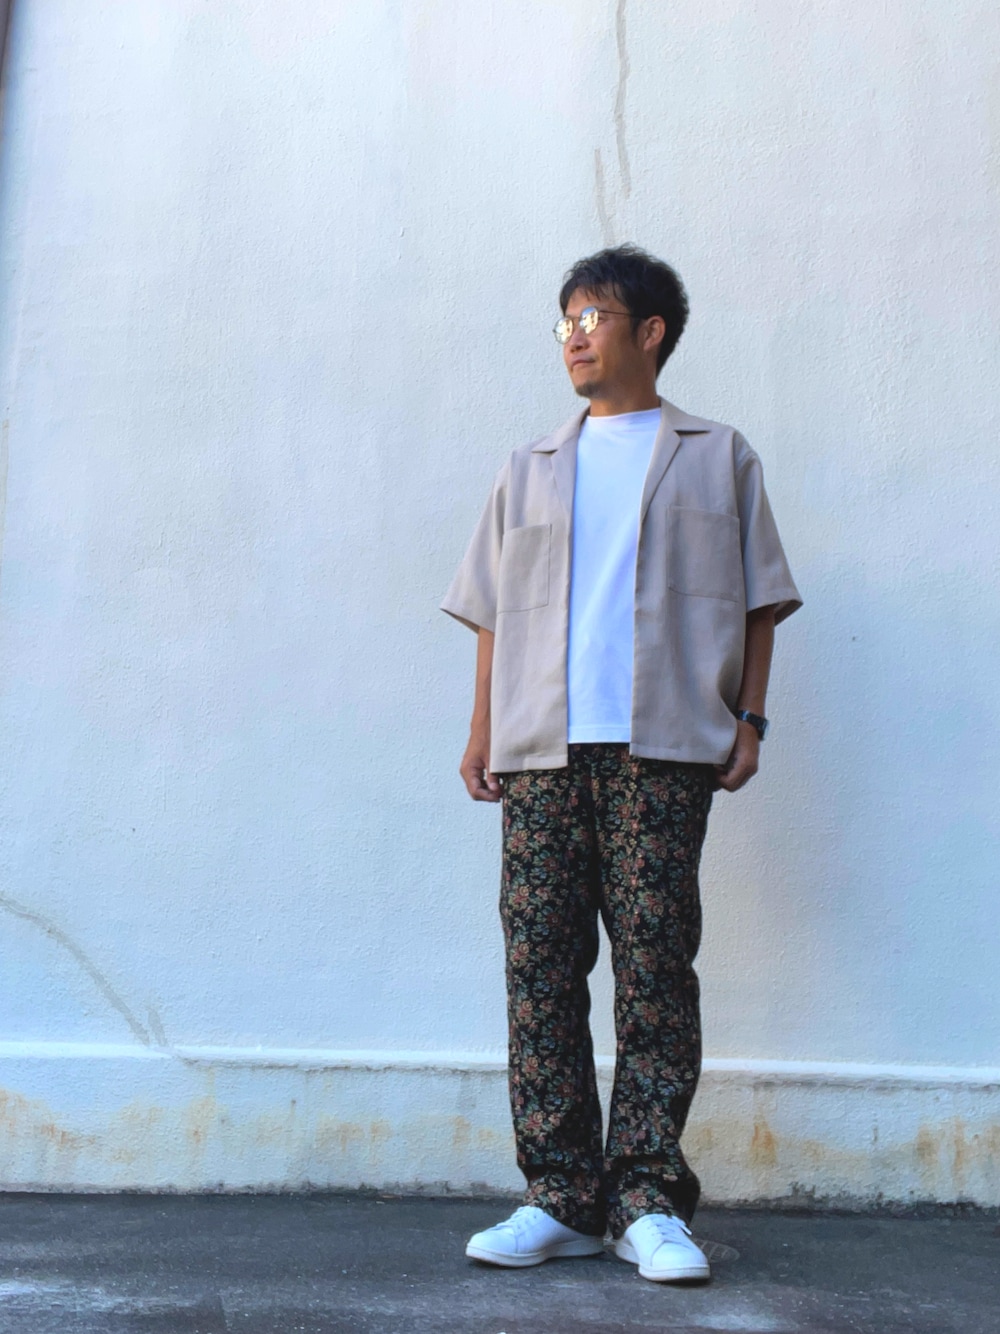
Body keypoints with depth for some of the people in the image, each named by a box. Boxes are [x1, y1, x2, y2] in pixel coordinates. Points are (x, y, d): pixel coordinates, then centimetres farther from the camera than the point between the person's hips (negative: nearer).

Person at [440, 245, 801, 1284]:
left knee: (655, 963, -6)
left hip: (664, 747, -2)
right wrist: (481, 728, 9)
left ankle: (648, 1199, 4)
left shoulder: (717, 459, 15)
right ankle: (561, 1198, 8)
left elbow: (757, 602, 11)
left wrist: (748, 719, 0)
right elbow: (492, 611, 18)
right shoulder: (530, 470, 22)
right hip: (541, 749, 3)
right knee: (540, 966, -1)